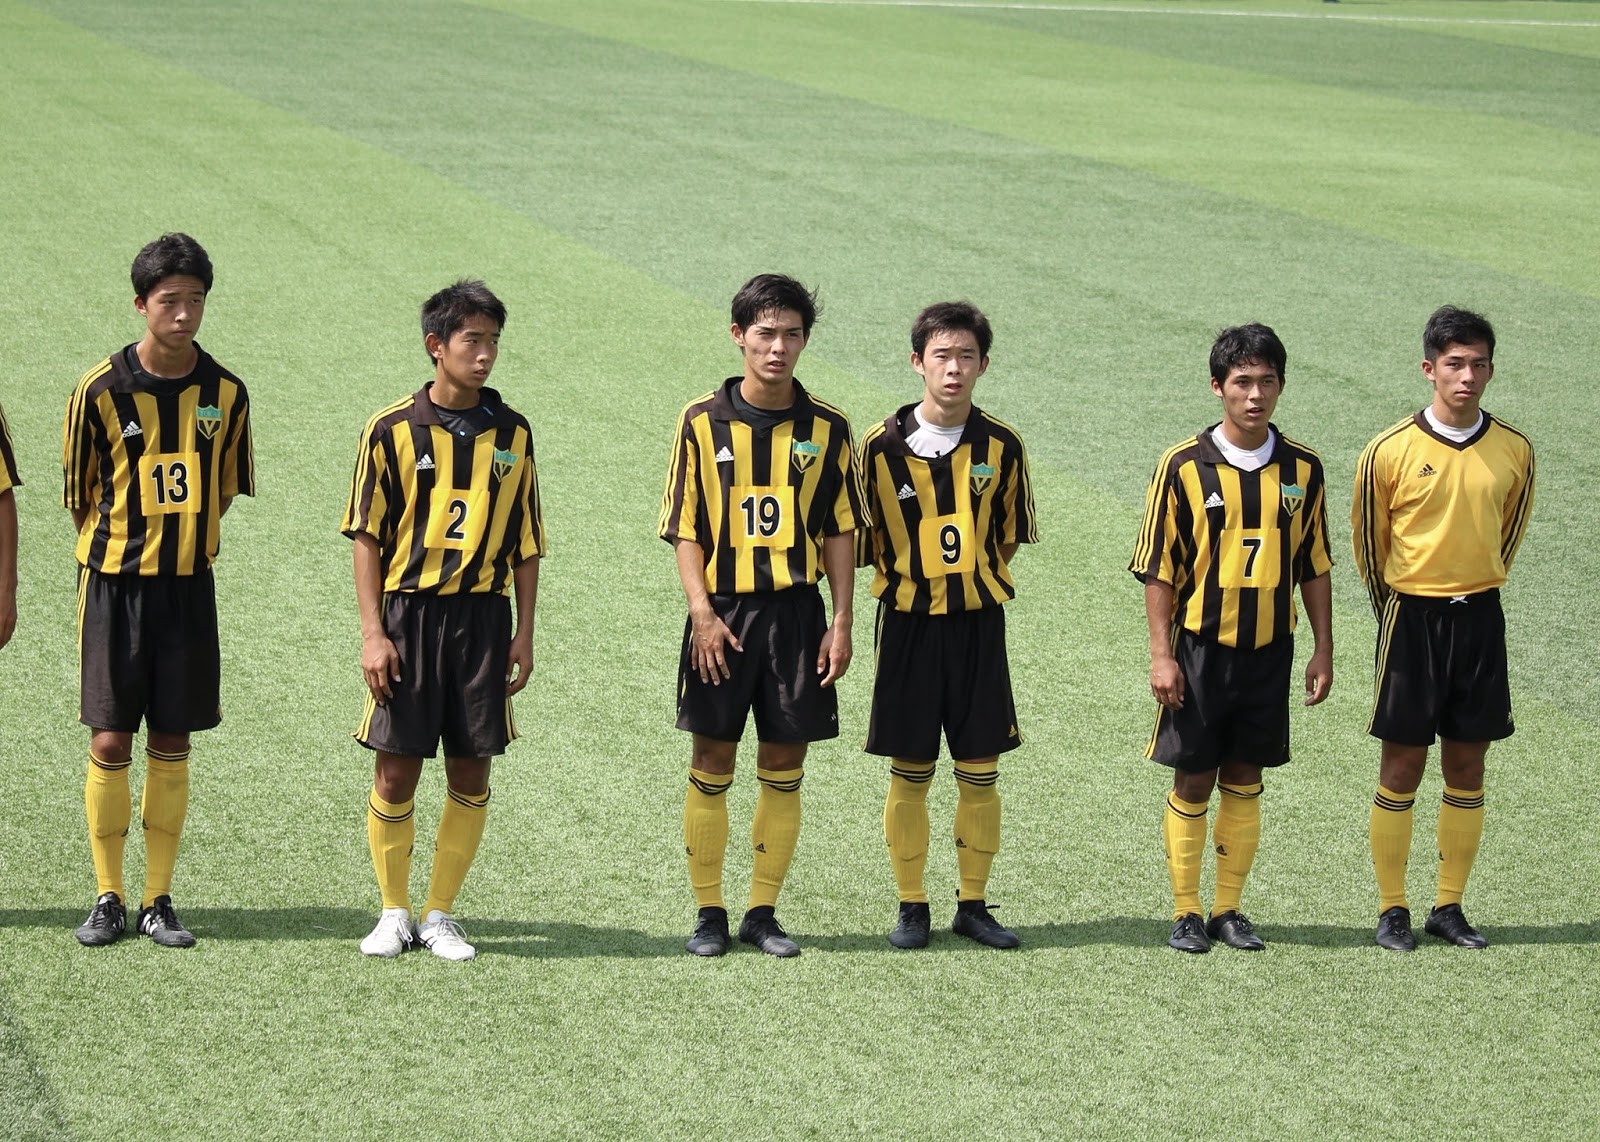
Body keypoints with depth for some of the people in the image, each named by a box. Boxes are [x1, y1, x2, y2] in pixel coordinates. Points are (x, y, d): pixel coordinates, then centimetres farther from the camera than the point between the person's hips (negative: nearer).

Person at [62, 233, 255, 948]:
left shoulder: (224, 393, 0)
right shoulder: (101, 390, -8)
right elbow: (79, 493, 2)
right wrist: (119, 551, 8)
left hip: (187, 587, 2)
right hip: (113, 584, -2)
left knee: (171, 745, 4)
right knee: (110, 742, -4)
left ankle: (159, 900, 12)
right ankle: (108, 898, 7)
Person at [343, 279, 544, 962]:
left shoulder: (512, 433, 6)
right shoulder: (393, 430, -1)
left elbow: (527, 542, 11)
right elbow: (367, 536, 0)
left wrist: (524, 636, 6)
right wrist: (373, 633, -6)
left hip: (484, 614, 2)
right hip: (409, 611, -2)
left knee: (471, 773, 3)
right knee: (395, 770, 0)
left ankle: (441, 914, 15)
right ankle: (394, 913, 14)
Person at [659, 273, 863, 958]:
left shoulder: (826, 428, 4)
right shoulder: (703, 422, 0)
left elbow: (840, 531, 7)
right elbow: (685, 529, 1)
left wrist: (841, 622, 0)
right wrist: (702, 611, -10)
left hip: (796, 610, 1)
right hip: (723, 611, -1)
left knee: (784, 768, 4)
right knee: (711, 766, 1)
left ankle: (763, 912, 13)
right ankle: (709, 913, 11)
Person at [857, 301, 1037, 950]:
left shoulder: (1001, 445, 0)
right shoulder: (883, 445, -5)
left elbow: (1007, 536, 11)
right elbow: (864, 538, 4)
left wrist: (974, 581, 6)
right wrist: (903, 581, 0)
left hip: (978, 624, 1)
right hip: (908, 624, -1)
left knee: (980, 771, 3)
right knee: (910, 773, 3)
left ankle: (973, 904, 15)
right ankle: (911, 907, 14)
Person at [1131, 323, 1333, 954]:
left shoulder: (1302, 468, 2)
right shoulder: (1184, 466, -7)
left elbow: (1313, 566, 9)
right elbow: (1158, 568, -5)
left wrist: (1323, 649, 6)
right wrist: (1162, 655, -9)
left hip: (1269, 648, 3)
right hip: (1201, 647, -3)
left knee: (1244, 782, 10)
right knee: (1193, 783, 3)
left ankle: (1229, 908, 19)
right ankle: (1186, 912, 13)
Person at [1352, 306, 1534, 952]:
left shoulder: (1514, 451, 0)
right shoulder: (1391, 451, -9)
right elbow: (1368, 538, 3)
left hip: (1480, 619, 3)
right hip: (1412, 618, -3)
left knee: (1467, 769, 8)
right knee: (1402, 768, 1)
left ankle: (1449, 907, 17)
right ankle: (1392, 910, 9)